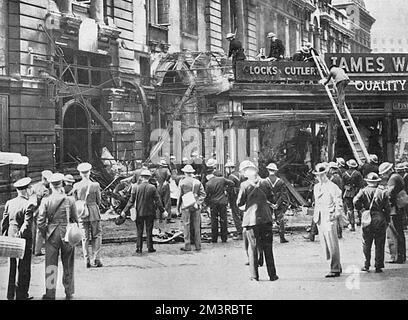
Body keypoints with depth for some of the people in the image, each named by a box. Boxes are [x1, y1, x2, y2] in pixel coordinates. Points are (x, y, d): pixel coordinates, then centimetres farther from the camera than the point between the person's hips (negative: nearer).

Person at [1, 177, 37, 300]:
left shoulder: (9, 203, 5)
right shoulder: (29, 204, -13)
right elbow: (27, 224, -19)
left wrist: (5, 236, 13)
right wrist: (20, 235, -13)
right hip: (24, 239, -6)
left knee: (12, 267, 14)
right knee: (23, 268, 4)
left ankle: (11, 295, 22)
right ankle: (21, 295, 9)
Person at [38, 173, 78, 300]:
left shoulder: (45, 201, -6)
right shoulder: (70, 200, -6)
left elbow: (41, 221, -6)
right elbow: (75, 219, 0)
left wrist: (44, 234, 8)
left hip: (51, 235, 0)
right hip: (67, 235, 0)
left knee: (51, 264, 5)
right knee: (68, 265, 12)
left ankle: (50, 293, 4)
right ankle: (69, 293, 20)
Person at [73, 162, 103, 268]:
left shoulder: (76, 186, -3)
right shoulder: (95, 185, -9)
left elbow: (75, 201, 5)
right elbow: (98, 201, 0)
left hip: (81, 214, 2)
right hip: (94, 212, -2)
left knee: (85, 237, 8)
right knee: (97, 236, 8)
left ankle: (87, 260, 6)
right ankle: (96, 259, 2)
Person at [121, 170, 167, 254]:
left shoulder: (136, 187, -7)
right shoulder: (152, 188, -8)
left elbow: (131, 201, -5)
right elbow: (158, 201, -5)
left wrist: (125, 211, 3)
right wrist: (163, 211, 3)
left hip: (139, 212, 0)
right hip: (150, 213, 0)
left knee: (139, 231, 8)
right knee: (149, 231, 9)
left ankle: (139, 249, 7)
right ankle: (150, 248, 11)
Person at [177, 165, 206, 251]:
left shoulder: (182, 182, -4)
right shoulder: (197, 182, 6)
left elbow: (180, 195, -2)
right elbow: (203, 194, 2)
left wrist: (178, 207, 4)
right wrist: (198, 202, 5)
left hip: (186, 206, -3)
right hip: (196, 206, 3)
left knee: (186, 226, 1)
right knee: (197, 226, 7)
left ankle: (187, 246, 1)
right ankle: (198, 246, 9)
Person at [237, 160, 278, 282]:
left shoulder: (245, 185, -9)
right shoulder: (265, 183, 2)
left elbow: (239, 203, -5)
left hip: (251, 220, -3)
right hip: (266, 218, 3)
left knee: (252, 248, 6)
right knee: (268, 247, 10)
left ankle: (254, 275, 5)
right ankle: (272, 275, 12)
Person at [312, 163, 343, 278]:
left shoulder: (332, 187, -8)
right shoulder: (316, 187, 15)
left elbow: (339, 203, -8)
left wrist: (336, 215, -13)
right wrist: (316, 215, 15)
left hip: (329, 219, -8)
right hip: (320, 220, 8)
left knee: (333, 245, -6)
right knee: (325, 245, 9)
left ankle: (335, 270, -2)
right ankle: (337, 267, 19)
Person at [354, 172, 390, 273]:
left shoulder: (363, 191, -1)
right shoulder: (382, 192, 0)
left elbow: (355, 201, -16)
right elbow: (387, 208, 1)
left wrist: (361, 208, 4)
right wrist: (387, 221, 10)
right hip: (380, 219, 0)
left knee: (366, 244, 9)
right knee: (379, 245, 7)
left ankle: (366, 265, 10)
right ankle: (378, 266, 8)